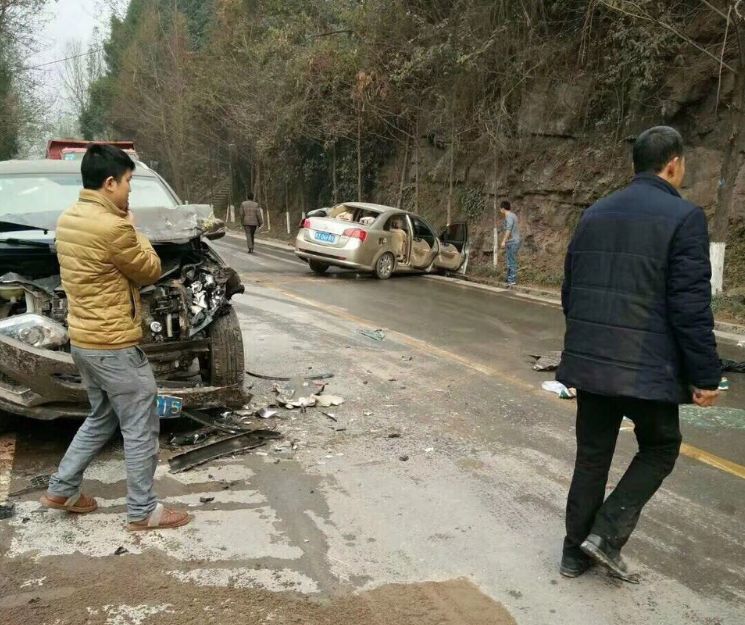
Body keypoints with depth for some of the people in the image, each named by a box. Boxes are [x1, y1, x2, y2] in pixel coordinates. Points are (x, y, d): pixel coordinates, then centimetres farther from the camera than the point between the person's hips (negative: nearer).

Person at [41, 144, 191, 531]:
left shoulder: (67, 220, 8)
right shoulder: (112, 228, -23)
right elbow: (150, 271, -9)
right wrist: (131, 227, 2)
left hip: (82, 340, 10)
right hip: (113, 344, -10)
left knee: (101, 419, 25)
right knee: (140, 428, 4)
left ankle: (60, 490, 32)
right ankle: (143, 511, 15)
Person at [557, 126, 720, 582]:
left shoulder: (595, 214, 10)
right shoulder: (684, 217, -10)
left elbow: (571, 290, 14)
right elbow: (691, 307, -14)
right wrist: (706, 375, -7)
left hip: (590, 360, 6)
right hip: (647, 365, -6)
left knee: (592, 455, 15)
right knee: (660, 448, 17)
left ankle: (576, 552, 23)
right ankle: (607, 534, 9)